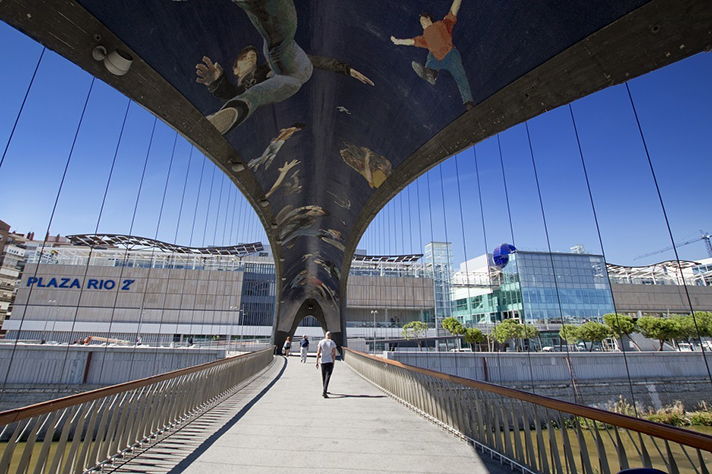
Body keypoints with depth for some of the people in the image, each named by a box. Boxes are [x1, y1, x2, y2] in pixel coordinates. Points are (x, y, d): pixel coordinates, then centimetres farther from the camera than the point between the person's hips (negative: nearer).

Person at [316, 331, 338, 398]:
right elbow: (334, 354, -5)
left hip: (323, 362, 3)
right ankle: (324, 392, -19)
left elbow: (318, 353, -4)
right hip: (330, 362, -3)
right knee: (327, 377, -6)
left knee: (323, 377, 18)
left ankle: (325, 390, 30)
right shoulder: (333, 343, -4)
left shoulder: (321, 342, -2)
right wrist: (333, 363, 3)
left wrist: (317, 362, 2)